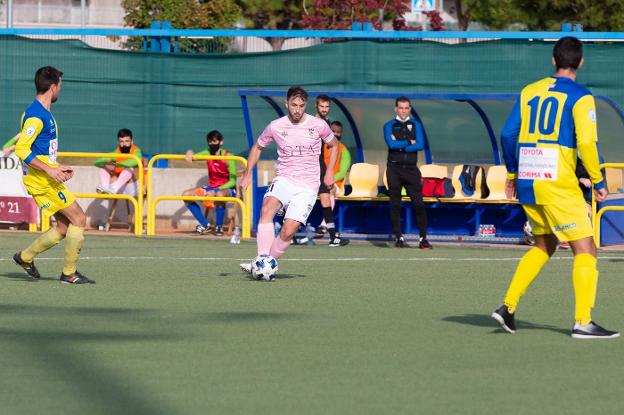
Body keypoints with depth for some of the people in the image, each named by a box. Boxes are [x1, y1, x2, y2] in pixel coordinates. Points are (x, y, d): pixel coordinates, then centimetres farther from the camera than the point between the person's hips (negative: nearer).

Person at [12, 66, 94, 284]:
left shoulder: (43, 113, 15)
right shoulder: (36, 115, -16)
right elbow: (21, 149, -23)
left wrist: (57, 167, 16)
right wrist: (49, 170, -24)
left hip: (46, 177, 10)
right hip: (42, 181, -10)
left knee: (64, 226, 10)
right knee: (79, 218, -8)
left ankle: (25, 257, 20)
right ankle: (69, 273, -2)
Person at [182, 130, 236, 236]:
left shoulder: (228, 157, -15)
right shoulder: (207, 153, 1)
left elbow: (232, 181, -19)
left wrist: (215, 191, -29)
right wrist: (189, 154, -36)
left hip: (227, 188, -7)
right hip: (211, 188, 7)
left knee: (219, 195, -43)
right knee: (186, 194, -9)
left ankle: (219, 226, -20)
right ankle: (205, 225, -2)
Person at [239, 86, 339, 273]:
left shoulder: (318, 125, -2)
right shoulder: (276, 126, 0)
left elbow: (334, 145, 17)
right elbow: (257, 147, 18)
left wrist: (329, 171, 6)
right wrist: (248, 173, 8)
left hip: (307, 186, -1)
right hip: (284, 179, 1)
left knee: (288, 231, -17)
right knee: (267, 208, -31)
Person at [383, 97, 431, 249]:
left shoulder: (416, 125, 11)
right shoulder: (389, 126, 7)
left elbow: (420, 145, -5)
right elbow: (391, 144, -12)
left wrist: (399, 145, -8)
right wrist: (409, 142, -6)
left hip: (411, 168, 0)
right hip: (394, 168, 0)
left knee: (418, 204, -8)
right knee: (395, 205, 2)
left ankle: (423, 238, -5)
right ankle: (399, 238, 10)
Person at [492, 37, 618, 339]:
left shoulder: (529, 92, 10)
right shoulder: (580, 97, -6)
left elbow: (508, 135, 10)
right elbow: (586, 142, -15)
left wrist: (512, 174, 21)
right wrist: (598, 182, -5)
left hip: (527, 182, 6)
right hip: (558, 184, -6)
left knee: (543, 247, 22)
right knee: (585, 250, -1)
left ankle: (508, 306, 15)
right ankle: (582, 322, -8)